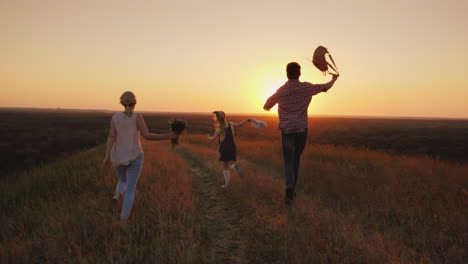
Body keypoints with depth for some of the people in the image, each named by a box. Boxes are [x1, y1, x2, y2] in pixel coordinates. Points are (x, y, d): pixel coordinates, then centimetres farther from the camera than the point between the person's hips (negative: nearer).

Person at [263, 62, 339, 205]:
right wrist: (334, 79, 36)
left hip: (287, 130, -1)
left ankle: (289, 187, -25)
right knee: (296, 159, 16)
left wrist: (267, 107, 38)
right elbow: (325, 87, 14)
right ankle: (292, 189, 22)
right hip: (302, 129, 1)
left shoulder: (281, 91, -5)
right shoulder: (307, 87, -4)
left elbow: (267, 105, 12)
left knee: (288, 161, 0)